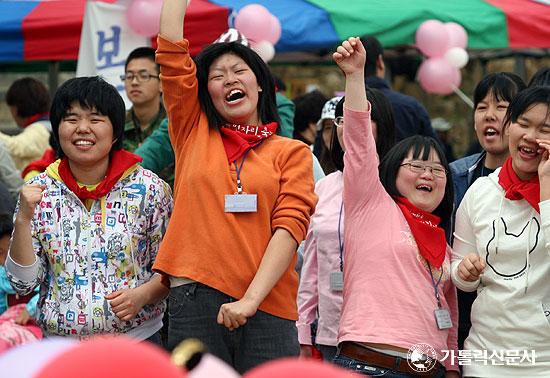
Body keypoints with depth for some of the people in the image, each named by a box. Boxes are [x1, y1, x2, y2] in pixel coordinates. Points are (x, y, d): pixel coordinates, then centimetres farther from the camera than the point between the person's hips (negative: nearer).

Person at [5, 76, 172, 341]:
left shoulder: (148, 189, -4)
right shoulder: (39, 192, 1)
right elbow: (23, 283, -1)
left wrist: (142, 294, -17)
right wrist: (23, 219, -13)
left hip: (137, 339, -1)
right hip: (60, 346, 1)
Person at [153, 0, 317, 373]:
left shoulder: (292, 152, 9)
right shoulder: (194, 135, 14)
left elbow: (289, 227, -3)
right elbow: (171, 51, 8)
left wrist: (250, 299, -14)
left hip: (266, 308, -1)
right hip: (193, 301, 1)